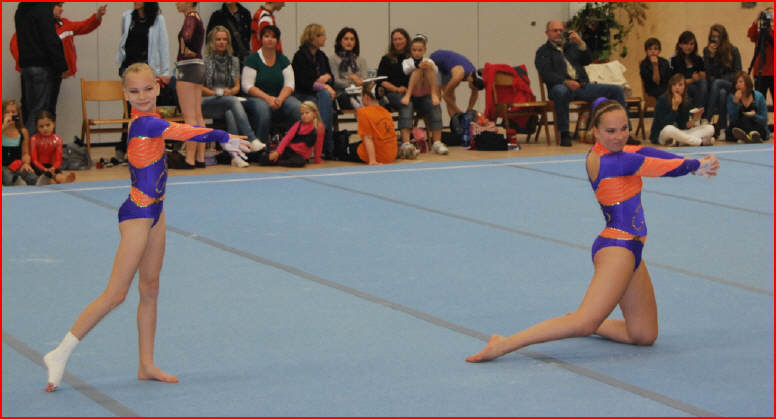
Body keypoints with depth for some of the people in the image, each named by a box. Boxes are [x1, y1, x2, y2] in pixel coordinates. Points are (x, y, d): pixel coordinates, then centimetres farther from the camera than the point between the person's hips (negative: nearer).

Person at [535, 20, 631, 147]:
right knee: (560, 91, -43)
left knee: (616, 90, -9)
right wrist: (565, 82, -25)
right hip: (561, 86, -5)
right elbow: (546, 74, -8)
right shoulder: (543, 51, 9)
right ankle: (564, 134, -34)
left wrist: (581, 44, -5)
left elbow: (588, 61, 11)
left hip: (583, 86, 5)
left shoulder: (572, 46, 25)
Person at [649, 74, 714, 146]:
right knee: (669, 129, -42)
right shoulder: (662, 99, -13)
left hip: (679, 134, 6)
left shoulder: (686, 101, 3)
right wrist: (675, 107, -26)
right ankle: (701, 142, -29)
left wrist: (693, 121, -21)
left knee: (710, 128, -8)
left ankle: (678, 142, -31)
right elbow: (665, 124, -20)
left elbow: (684, 126, -1)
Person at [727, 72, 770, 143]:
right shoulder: (732, 97, 3)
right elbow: (732, 119, -7)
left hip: (758, 129, 0)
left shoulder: (759, 96, 3)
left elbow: (764, 119, 2)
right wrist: (735, 102, -16)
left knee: (746, 119, -31)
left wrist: (754, 115, -18)